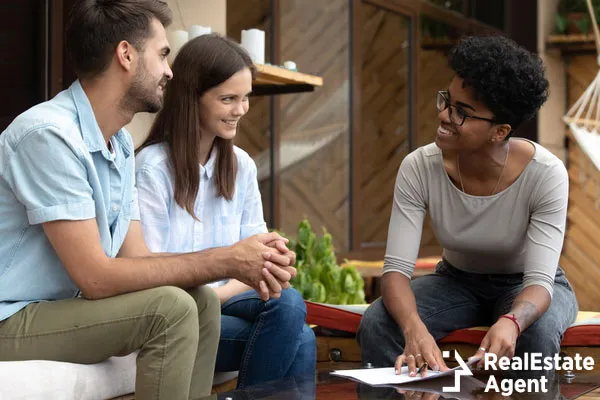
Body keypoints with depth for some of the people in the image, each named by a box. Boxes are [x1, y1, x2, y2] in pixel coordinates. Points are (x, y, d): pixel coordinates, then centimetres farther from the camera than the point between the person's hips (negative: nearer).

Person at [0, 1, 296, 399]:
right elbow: (94, 276, -25)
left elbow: (134, 257, 3)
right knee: (170, 308, -21)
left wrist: (244, 265, -11)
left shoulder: (120, 143, 7)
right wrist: (224, 261, -19)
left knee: (203, 301, 3)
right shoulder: (49, 134, -22)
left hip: (61, 306, 9)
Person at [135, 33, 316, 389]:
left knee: (289, 303, -29)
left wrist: (222, 293, -14)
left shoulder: (242, 166, 8)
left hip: (225, 300, 6)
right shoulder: (153, 169, -11)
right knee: (296, 338, -27)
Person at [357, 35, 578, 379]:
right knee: (376, 324, -26)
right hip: (456, 281, 2)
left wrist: (511, 321, -55)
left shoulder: (546, 175, -27)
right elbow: (397, 268, -25)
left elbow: (540, 280, -31)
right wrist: (414, 328, -48)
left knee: (538, 332, -36)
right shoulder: (419, 168, -22)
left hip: (525, 286, -1)